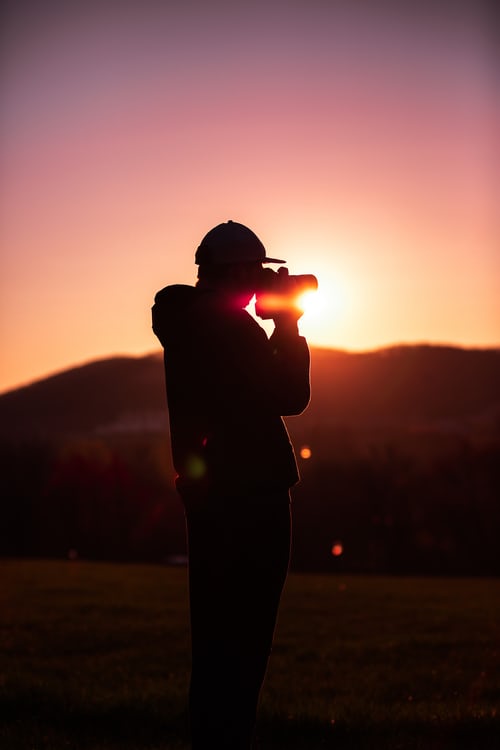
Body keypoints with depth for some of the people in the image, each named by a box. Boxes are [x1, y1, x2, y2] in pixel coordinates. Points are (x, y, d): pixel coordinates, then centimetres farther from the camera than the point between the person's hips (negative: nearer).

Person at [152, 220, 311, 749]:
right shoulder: (234, 327, -15)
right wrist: (289, 328, 0)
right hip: (250, 497, -9)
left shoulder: (186, 326, 13)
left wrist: (281, 331, 15)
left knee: (217, 634, 15)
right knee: (243, 637, -3)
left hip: (207, 493, 9)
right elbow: (291, 397, -12)